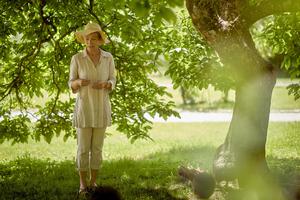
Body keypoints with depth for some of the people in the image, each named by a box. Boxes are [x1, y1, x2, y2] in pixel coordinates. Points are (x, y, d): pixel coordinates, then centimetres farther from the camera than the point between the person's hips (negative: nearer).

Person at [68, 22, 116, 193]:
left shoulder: (108, 57, -2)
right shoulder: (77, 58, -8)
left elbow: (112, 82, 4)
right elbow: (72, 84, -2)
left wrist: (104, 85, -20)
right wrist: (79, 82, -27)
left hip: (102, 108, 2)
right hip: (84, 107, -2)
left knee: (97, 147, 8)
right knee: (83, 148, 1)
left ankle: (93, 182, 21)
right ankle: (83, 184, 15)